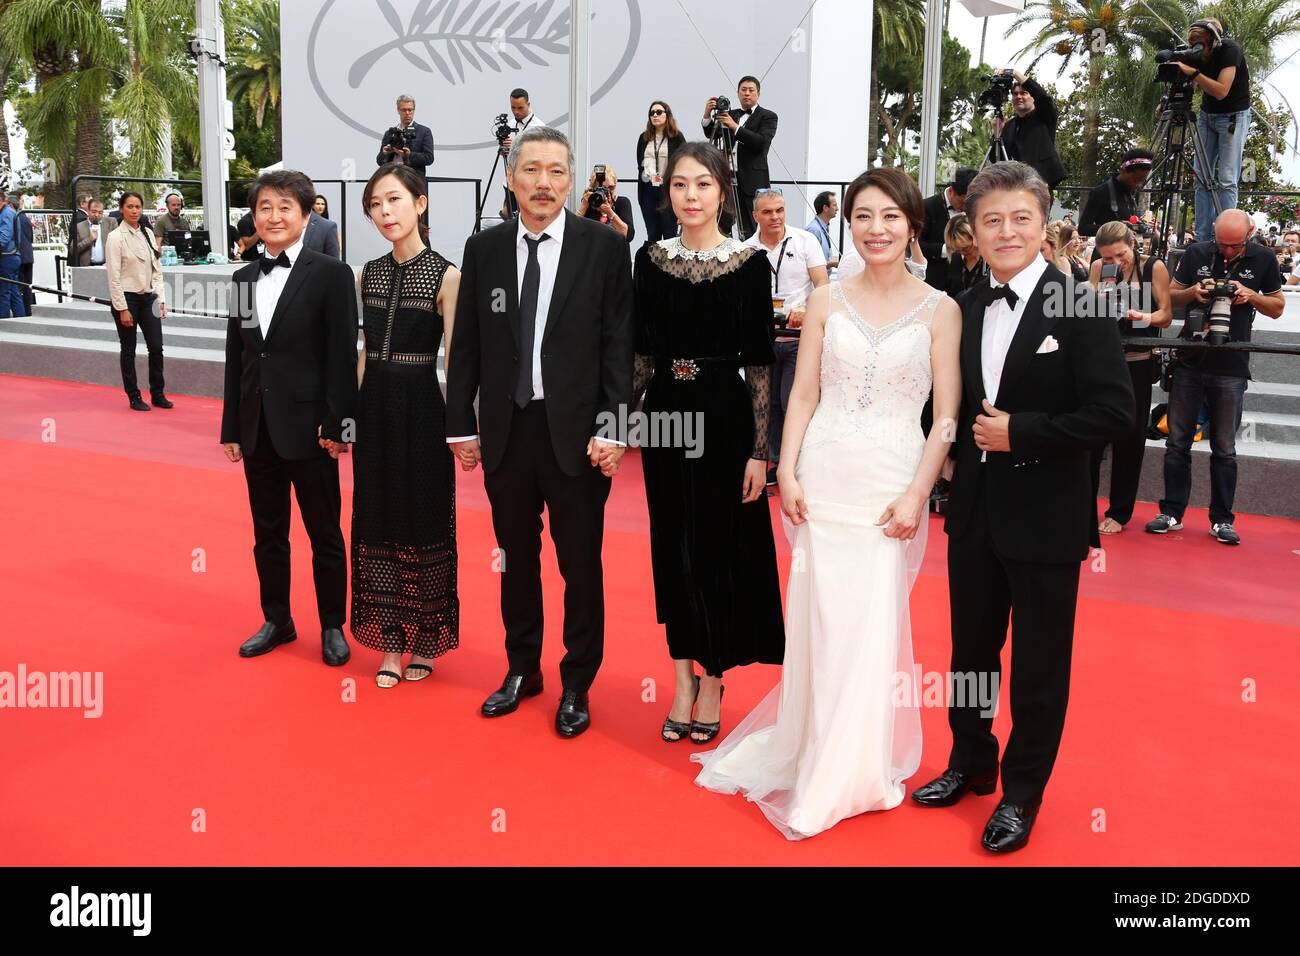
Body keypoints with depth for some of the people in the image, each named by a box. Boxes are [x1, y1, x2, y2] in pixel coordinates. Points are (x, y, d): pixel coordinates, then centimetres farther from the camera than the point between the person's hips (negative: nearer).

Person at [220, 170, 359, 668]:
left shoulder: (331, 274, -7)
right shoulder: (244, 279, 10)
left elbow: (342, 355, -10)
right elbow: (235, 358, 11)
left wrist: (338, 423, -14)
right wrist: (232, 428, 10)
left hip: (307, 426, -5)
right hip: (258, 428, 5)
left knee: (324, 533, 7)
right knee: (267, 532, 14)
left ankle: (333, 626, 20)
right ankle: (277, 620, 29)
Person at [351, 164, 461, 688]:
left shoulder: (446, 276, -8)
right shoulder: (368, 274, 8)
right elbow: (367, 349, 13)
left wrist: (458, 426, -13)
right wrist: (350, 410, 7)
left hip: (420, 407, -5)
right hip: (374, 406, 5)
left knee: (424, 521, 5)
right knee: (377, 519, 9)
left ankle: (424, 640, 21)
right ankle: (390, 641, 21)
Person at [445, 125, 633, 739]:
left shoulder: (605, 247, -3)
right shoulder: (483, 249, 5)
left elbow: (618, 344, -5)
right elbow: (466, 345, 8)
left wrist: (612, 429, -11)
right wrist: (462, 425, 5)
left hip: (577, 433, -3)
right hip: (505, 430, 3)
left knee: (581, 566, 7)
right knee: (515, 558, 15)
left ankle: (577, 685, 23)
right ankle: (522, 670, 32)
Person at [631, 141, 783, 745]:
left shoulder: (750, 264, -5)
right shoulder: (650, 260, 4)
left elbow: (760, 363, -6)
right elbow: (642, 353, 8)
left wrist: (760, 450, -10)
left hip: (723, 418, -3)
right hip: (665, 417, 3)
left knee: (721, 548, 5)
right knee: (674, 548, 10)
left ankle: (712, 680, 22)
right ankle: (683, 678, 23)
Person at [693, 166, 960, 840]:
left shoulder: (939, 310, 0)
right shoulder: (827, 301, 5)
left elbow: (948, 415, -2)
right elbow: (804, 395, 6)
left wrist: (916, 494, -11)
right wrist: (788, 473, -4)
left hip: (892, 486, -1)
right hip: (824, 480, 1)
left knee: (874, 624, 5)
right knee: (824, 621, 7)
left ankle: (859, 767, 23)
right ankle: (815, 752, 26)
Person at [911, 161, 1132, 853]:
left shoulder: (1080, 305, -12)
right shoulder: (967, 308, 6)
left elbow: (1113, 411, -17)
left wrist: (1020, 433, -19)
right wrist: (970, 435, -3)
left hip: (1045, 517, -5)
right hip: (975, 511, 6)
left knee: (1038, 664, 9)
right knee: (971, 647, 18)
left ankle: (1022, 793, 26)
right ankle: (971, 763, 39)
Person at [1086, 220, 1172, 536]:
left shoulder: (1154, 267, -4)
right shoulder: (1098, 268, 1)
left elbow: (1166, 316, -3)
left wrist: (1145, 317, -23)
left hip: (1136, 362, -1)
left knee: (1128, 438, 4)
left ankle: (1119, 512, 15)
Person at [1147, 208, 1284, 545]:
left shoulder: (1263, 259, 0)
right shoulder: (1196, 253, 1)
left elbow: (1277, 308, 7)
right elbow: (1170, 296, 9)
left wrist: (1251, 295, -12)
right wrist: (1193, 292, -11)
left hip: (1231, 367, -1)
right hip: (1190, 362, 1)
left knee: (1224, 449, 5)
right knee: (1177, 441, 4)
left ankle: (1221, 519, 13)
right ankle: (1172, 512, 13)